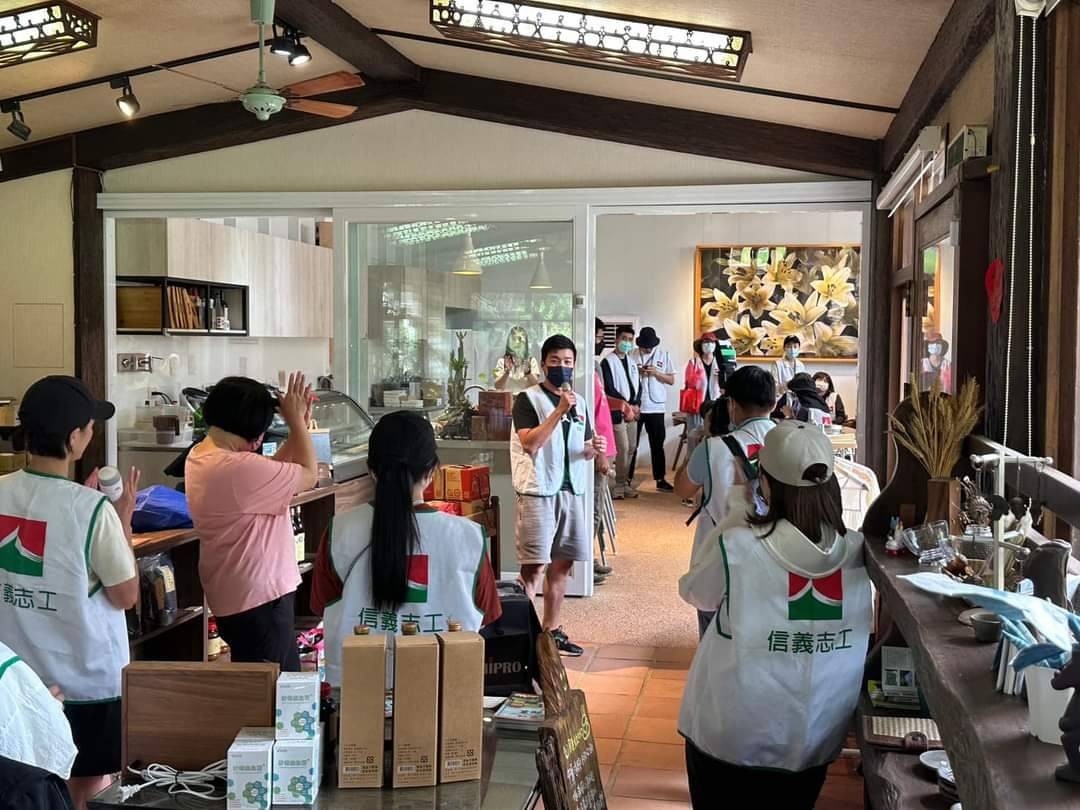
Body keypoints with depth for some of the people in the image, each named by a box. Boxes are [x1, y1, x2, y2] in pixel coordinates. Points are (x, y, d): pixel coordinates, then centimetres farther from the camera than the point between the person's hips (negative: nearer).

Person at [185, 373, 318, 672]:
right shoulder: (238, 468, -27)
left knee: (287, 680, 21)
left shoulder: (201, 456, 5)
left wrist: (299, 426, 8)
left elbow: (271, 470, 13)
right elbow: (309, 475, -15)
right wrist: (297, 420, -5)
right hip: (258, 598, -10)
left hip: (234, 594, 11)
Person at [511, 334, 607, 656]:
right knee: (534, 567, -9)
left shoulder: (578, 401, 14)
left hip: (572, 491, 6)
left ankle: (551, 630, 22)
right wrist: (560, 410, -23)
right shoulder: (528, 399, -5)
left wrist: (594, 449, -2)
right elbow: (530, 443, -19)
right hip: (538, 492, -6)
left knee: (561, 564, 11)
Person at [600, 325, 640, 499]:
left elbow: (638, 385, 16)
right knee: (623, 448, -10)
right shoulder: (608, 362, -5)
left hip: (633, 411, 7)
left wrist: (636, 405, -1)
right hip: (617, 411, -7)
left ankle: (625, 483, 14)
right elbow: (609, 389, -13)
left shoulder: (632, 362, 17)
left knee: (629, 448, 7)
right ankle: (620, 485, -3)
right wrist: (626, 406, -14)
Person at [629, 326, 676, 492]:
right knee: (632, 444, 6)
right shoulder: (632, 355, -3)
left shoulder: (663, 355, 4)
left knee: (657, 445, 8)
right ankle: (627, 479, 14)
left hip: (657, 407, 2)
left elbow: (671, 380, 3)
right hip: (635, 406, -2)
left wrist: (656, 373, -11)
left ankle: (660, 480, 14)